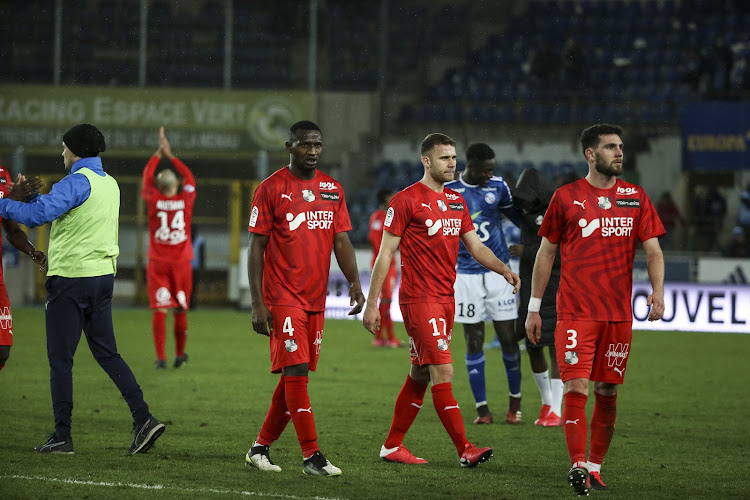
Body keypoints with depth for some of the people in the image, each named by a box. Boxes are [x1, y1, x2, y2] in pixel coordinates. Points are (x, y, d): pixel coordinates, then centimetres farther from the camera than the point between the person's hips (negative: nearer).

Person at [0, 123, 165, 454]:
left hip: (70, 278, -8)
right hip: (103, 276, 8)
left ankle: (62, 436, 2)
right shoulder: (111, 184, 13)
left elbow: (37, 215, -23)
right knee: (107, 353, 12)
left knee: (60, 359, 0)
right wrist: (34, 196, 19)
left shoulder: (77, 182, -14)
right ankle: (143, 419, 0)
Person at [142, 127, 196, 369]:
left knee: (160, 310, -4)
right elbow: (189, 177, 17)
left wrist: (159, 153, 23)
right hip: (181, 262, 1)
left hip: (158, 263, -1)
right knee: (180, 310, 11)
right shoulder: (186, 200, -2)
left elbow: (147, 176, 13)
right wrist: (170, 155, 23)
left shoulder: (154, 201, -4)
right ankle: (179, 355, 21)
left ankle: (161, 357, -11)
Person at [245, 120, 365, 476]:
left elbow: (341, 240, 13)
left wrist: (354, 281, -4)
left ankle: (260, 448, 21)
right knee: (295, 372, -11)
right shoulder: (271, 189, -4)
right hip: (283, 297, -6)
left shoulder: (332, 189, 11)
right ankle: (311, 457, -12)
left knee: (295, 375, 9)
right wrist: (257, 304, -10)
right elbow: (256, 247, -4)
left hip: (316, 299, 6)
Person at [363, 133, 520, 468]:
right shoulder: (406, 200, -8)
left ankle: (392, 446, 21)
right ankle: (464, 450, -13)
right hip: (419, 299, -8)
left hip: (446, 299, 8)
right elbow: (385, 254, -7)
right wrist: (371, 304, -9)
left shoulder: (457, 201, 15)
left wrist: (504, 270, -3)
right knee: (443, 372, -12)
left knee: (421, 374, 12)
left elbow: (475, 246, 16)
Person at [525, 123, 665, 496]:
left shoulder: (635, 197, 9)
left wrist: (657, 291, -12)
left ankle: (595, 466, 16)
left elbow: (652, 249, 6)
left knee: (607, 392, 6)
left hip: (619, 314, 3)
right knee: (576, 387, -13)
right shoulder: (566, 198, 3)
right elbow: (546, 253, 8)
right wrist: (534, 307, 6)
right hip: (575, 311, -3)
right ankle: (578, 466, -16)